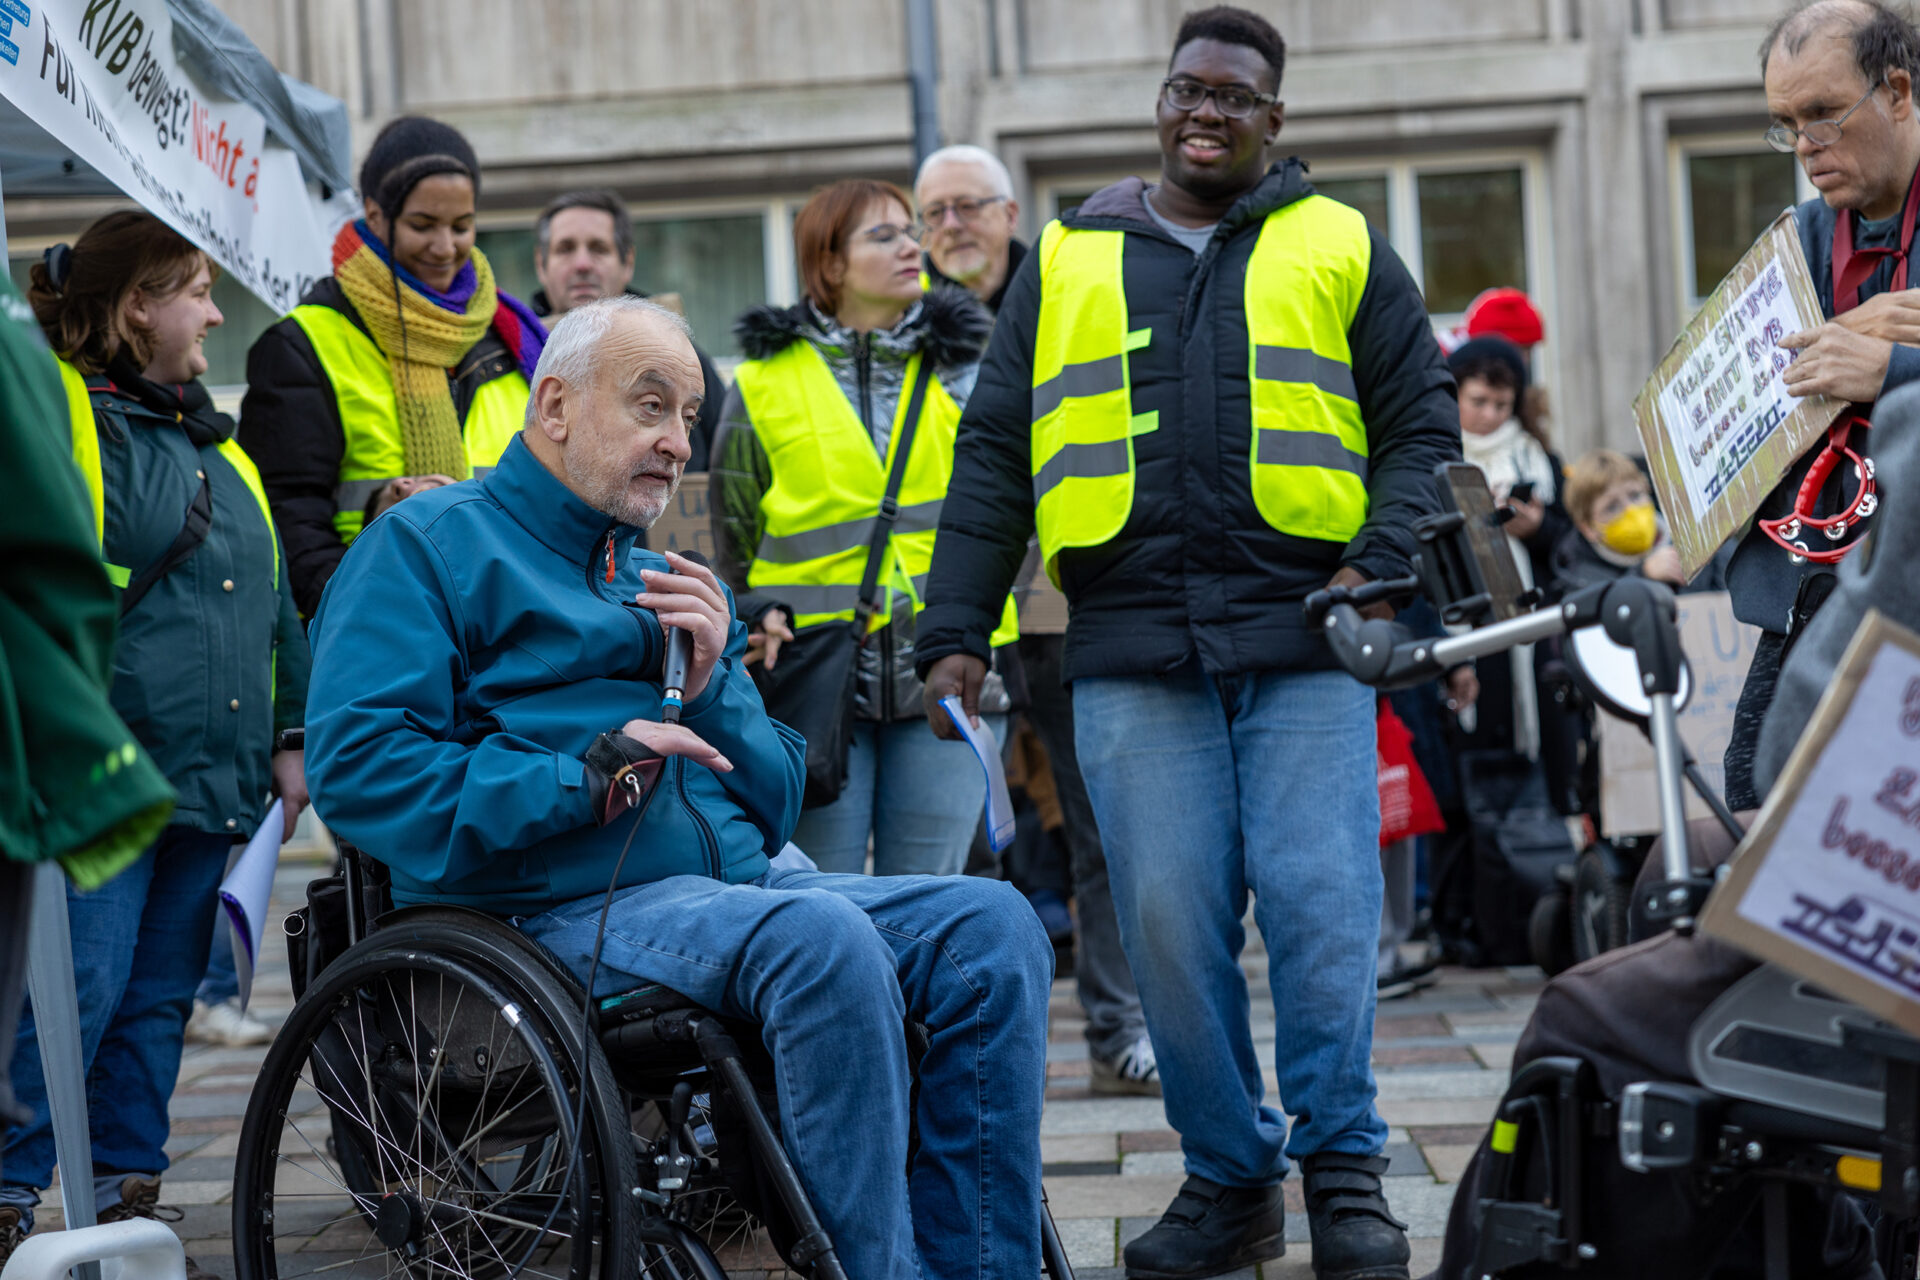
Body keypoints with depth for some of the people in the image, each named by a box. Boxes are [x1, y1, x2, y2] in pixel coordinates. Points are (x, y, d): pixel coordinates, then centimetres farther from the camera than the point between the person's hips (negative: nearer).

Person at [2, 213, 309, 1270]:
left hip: (212, 779, 8)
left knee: (160, 998, 11)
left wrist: (288, 736, 17)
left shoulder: (215, 441, 21)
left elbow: (273, 597, 23)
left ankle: (127, 1195, 19)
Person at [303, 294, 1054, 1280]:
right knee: (822, 935, -34)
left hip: (732, 887, 7)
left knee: (991, 924, -16)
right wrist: (584, 778, -15)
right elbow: (355, 766, -10)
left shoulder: (674, 585, 26)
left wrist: (710, 688, 1)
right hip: (556, 911, -7)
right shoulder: (430, 543, 6)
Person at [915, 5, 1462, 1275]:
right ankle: (1229, 1173, 13)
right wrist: (955, 629, 6)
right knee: (1168, 919, -1)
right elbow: (994, 454, 14)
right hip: (1132, 655, 1)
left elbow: (1423, 427, 11)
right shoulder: (1066, 261, 16)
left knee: (1319, 902, -8)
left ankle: (1344, 1168, 6)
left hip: (1304, 644, -1)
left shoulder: (1340, 250, 13)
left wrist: (1381, 562, -7)